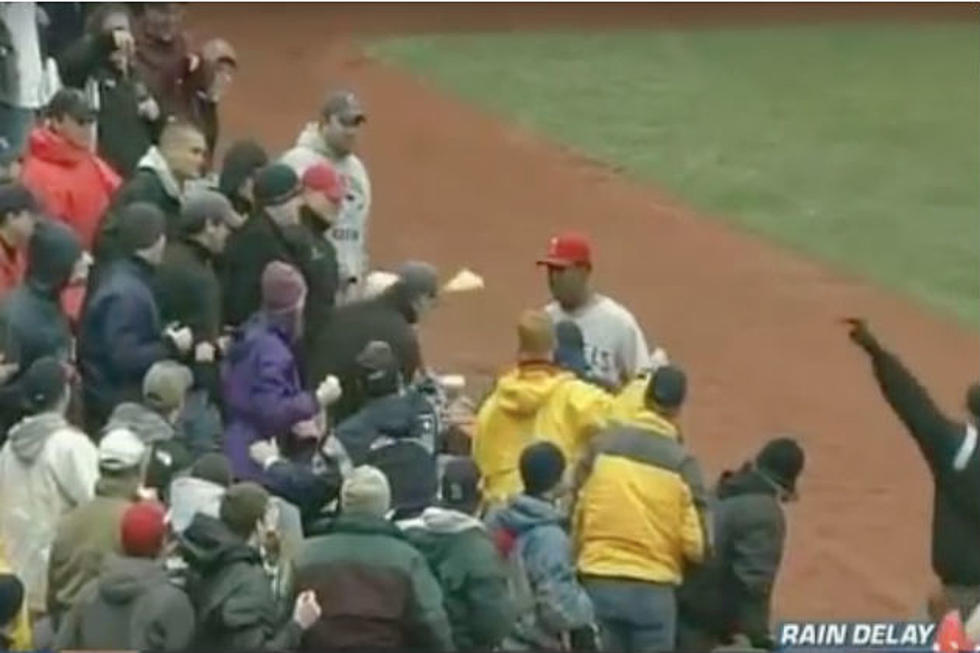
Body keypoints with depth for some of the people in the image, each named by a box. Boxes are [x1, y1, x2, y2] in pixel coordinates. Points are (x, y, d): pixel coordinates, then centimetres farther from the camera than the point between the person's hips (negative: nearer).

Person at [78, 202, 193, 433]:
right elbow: (124, 359, -28)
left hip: (129, 401, 10)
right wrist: (170, 346, -19)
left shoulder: (125, 278, 8)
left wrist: (164, 340, 5)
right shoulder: (126, 294, -24)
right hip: (118, 407, -10)